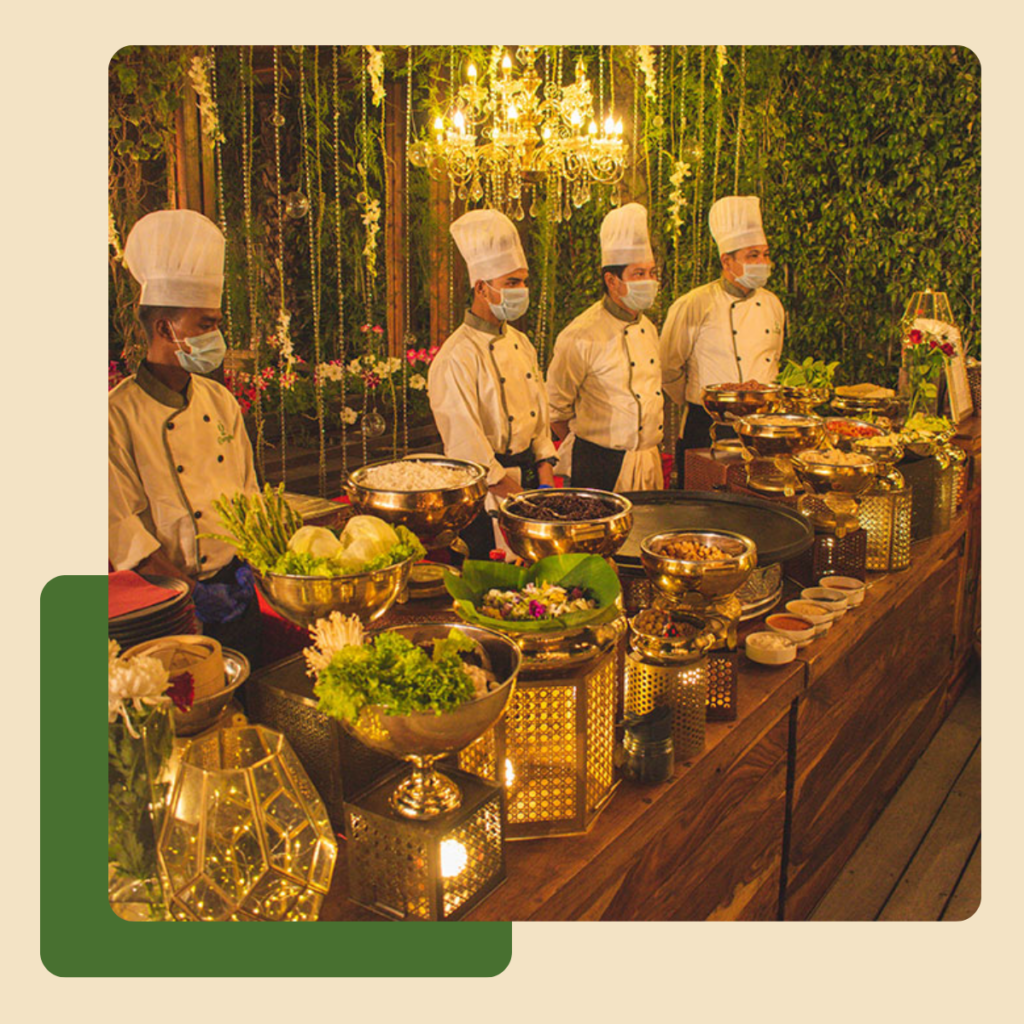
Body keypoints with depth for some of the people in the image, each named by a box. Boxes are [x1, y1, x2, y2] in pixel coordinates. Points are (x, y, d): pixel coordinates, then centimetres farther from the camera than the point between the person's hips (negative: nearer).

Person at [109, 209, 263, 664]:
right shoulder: (119, 415, -12)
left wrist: (256, 567, -2)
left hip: (241, 589, 6)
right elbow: (123, 531, -14)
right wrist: (195, 592, -18)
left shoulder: (220, 401, 7)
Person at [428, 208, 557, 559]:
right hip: (484, 496, -7)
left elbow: (541, 418, 12)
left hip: (529, 475, 7)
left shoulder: (521, 344, 9)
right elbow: (468, 448, -18)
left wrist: (546, 484, 1)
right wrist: (523, 499, -14)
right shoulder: (456, 358, -16)